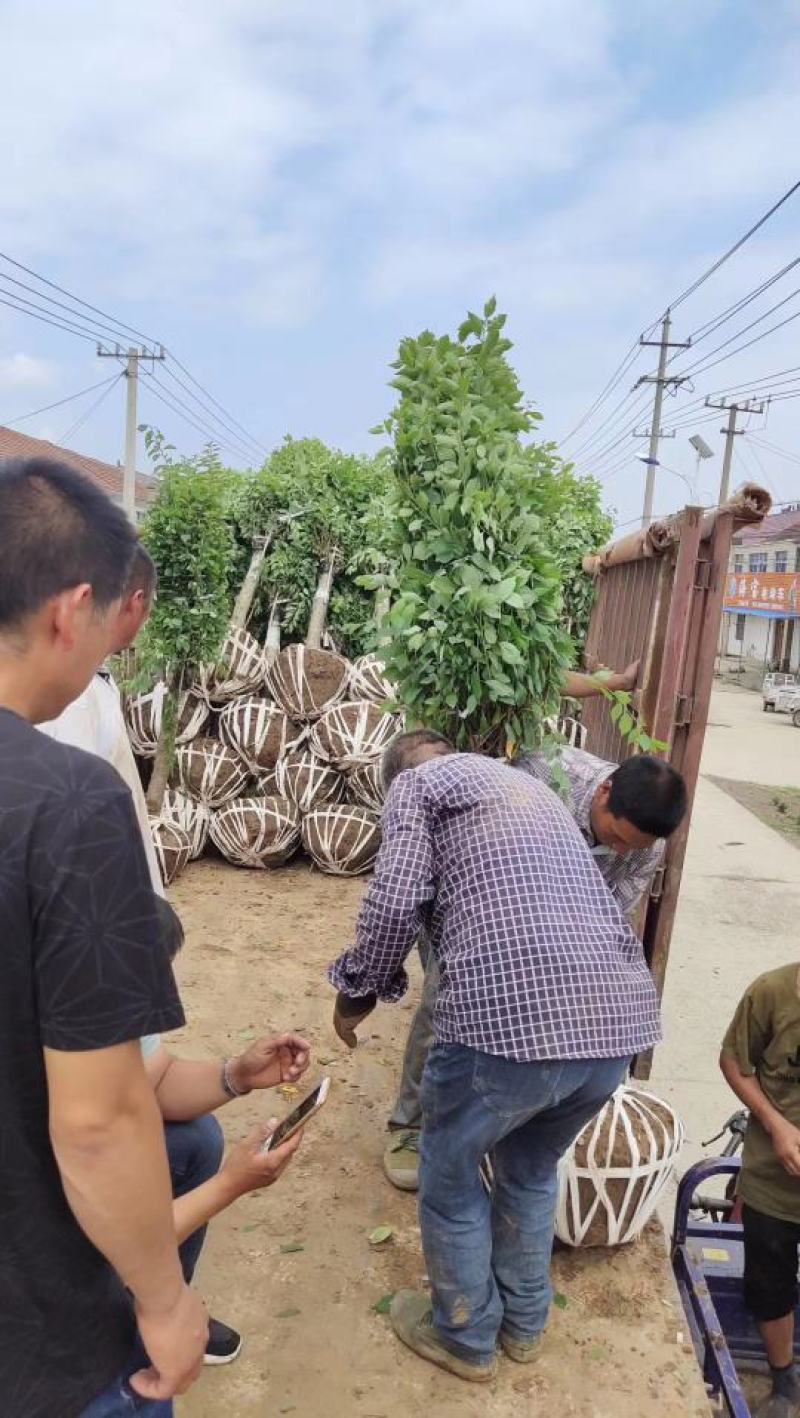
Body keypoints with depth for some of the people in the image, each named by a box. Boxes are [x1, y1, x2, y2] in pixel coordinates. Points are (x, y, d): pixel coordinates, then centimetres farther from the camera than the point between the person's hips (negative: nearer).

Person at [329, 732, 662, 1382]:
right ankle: (524, 1323, 51)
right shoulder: (532, 787, 28)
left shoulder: (418, 782, 8)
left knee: (450, 1177, 23)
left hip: (511, 1021, -7)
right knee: (532, 1169, 33)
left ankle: (465, 1337, 43)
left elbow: (395, 901, -8)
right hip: (619, 1023, 7)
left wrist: (358, 989, 9)